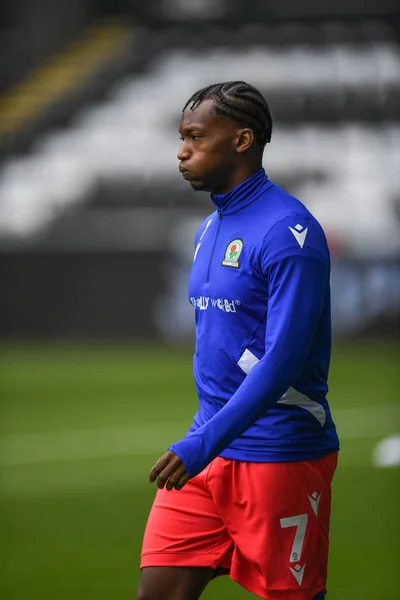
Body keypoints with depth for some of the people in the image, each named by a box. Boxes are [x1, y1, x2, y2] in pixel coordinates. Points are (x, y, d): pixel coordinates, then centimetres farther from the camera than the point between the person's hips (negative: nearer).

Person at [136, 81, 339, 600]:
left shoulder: (288, 231, -15)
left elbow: (283, 360, -22)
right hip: (206, 457, 8)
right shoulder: (211, 229, 14)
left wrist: (204, 444, -27)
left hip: (279, 456, -8)